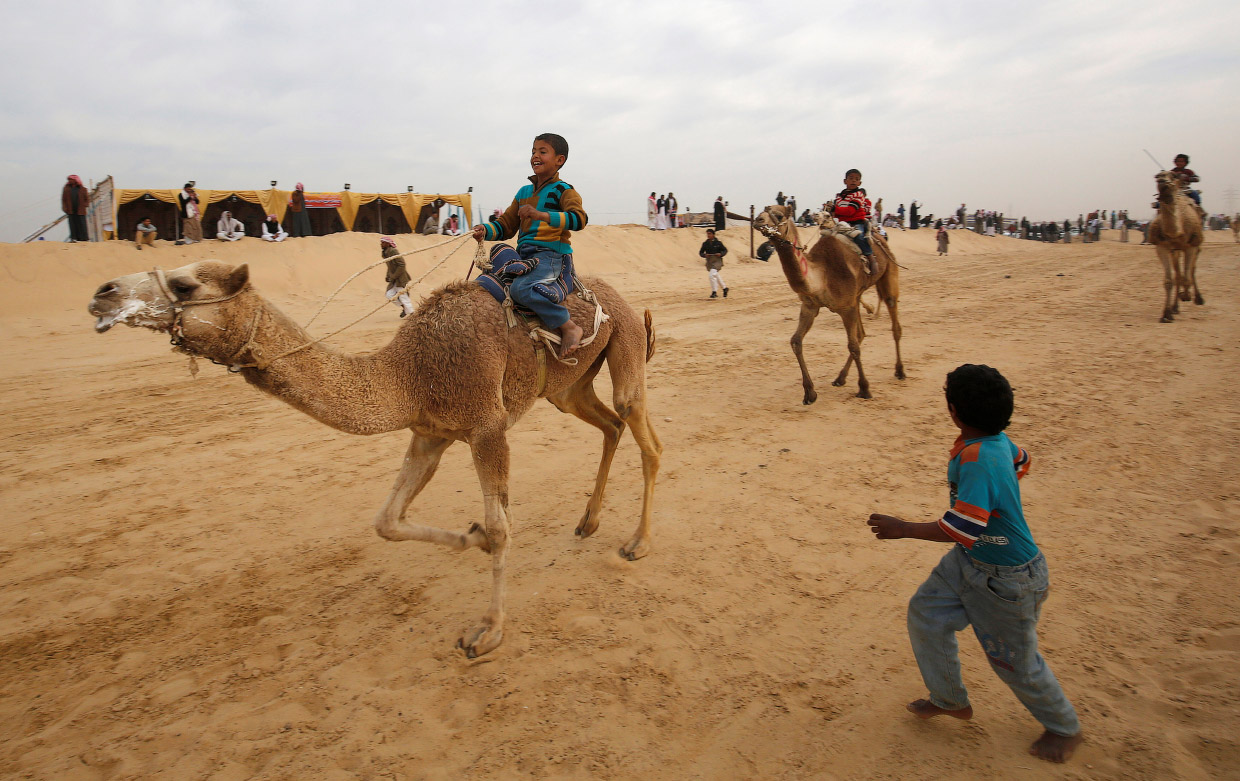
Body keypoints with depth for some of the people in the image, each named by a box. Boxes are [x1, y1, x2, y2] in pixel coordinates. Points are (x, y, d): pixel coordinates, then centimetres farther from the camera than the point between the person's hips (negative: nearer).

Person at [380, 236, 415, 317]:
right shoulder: (385, 253, 8)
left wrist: (393, 277, -20)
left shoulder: (393, 251, -19)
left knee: (403, 296, -2)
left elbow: (401, 265, -23)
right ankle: (403, 307, 20)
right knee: (389, 294, 4)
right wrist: (387, 277, 7)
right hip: (394, 280, 9)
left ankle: (410, 313, 12)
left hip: (401, 279, -9)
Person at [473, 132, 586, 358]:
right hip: (523, 254, 8)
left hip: (550, 254, -8)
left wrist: (541, 215, -31)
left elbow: (579, 218, -20)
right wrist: (486, 230, 2)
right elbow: (506, 225, 24)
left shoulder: (564, 191, -2)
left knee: (521, 288, -34)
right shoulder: (524, 193, 21)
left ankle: (569, 327, -25)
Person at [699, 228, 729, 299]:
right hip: (709, 262, 5)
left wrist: (721, 254, -16)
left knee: (712, 275, -22)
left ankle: (714, 292, -14)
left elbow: (725, 250, 4)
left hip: (717, 261, -5)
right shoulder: (705, 243, 4)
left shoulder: (718, 243, -5)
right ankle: (724, 288, 39)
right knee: (716, 276, 18)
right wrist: (704, 255, -12)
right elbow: (700, 252, 9)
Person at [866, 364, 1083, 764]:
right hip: (969, 562, 9)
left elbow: (961, 530, -36)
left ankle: (1064, 728, 40)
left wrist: (901, 529, -26)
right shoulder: (997, 440, -7)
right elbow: (1020, 462, 16)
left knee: (1015, 661, 12)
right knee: (926, 613, 14)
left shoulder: (979, 460, -36)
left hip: (1006, 580, -9)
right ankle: (950, 700, 33)